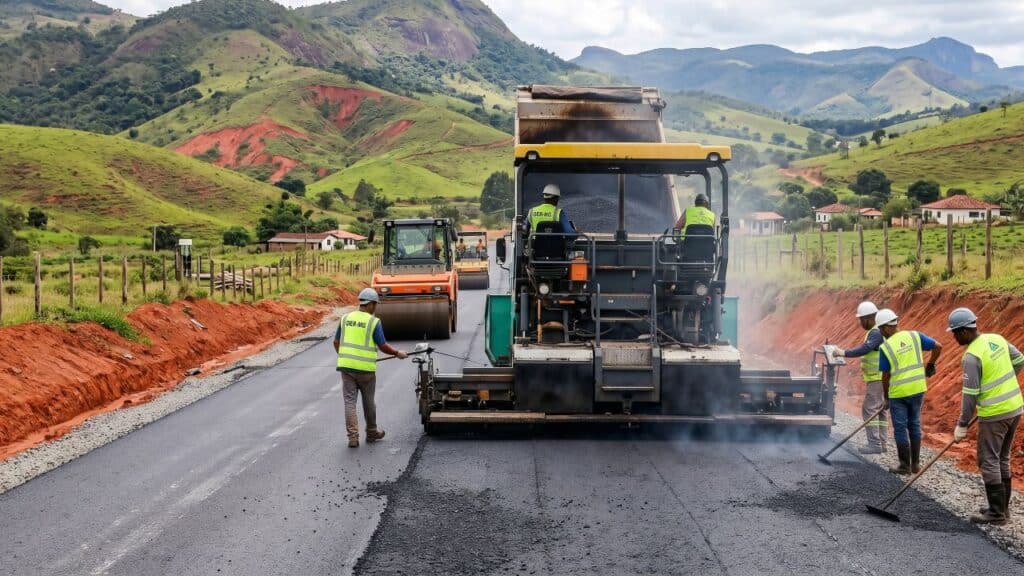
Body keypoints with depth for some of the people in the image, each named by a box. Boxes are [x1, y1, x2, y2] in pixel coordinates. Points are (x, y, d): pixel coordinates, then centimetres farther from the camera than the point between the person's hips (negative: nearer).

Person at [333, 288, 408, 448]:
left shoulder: (345, 318, 5)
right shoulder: (374, 322, -8)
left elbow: (336, 342, 11)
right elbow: (383, 346, -7)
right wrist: (397, 353, 10)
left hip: (346, 366, 3)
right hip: (365, 368, -3)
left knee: (350, 402, 4)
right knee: (368, 402, 13)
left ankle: (353, 437, -4)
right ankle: (372, 433, 29)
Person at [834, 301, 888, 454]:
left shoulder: (876, 333, -16)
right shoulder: (877, 331, 17)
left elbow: (865, 349, -28)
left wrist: (844, 353, -23)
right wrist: (865, 369, 16)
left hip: (877, 379, -11)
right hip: (879, 378, 11)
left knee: (869, 409, -10)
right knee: (879, 410, 13)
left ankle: (875, 444, -11)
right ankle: (881, 443, 17)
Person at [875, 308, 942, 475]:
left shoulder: (885, 347, -11)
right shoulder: (914, 336, -2)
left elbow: (885, 376, -6)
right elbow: (938, 347, -1)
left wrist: (886, 395, 9)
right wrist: (930, 364, 16)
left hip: (898, 392, -4)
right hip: (918, 389, 4)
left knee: (900, 428, 6)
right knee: (914, 425, 17)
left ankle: (905, 466, 11)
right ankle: (915, 463, 21)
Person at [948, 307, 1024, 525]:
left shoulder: (971, 356, -20)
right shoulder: (997, 339, 3)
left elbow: (970, 394, -18)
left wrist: (962, 425, -10)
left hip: (994, 414, -9)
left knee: (989, 462, 0)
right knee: (1002, 459, 17)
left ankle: (997, 513, 3)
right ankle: (1002, 507, 24)